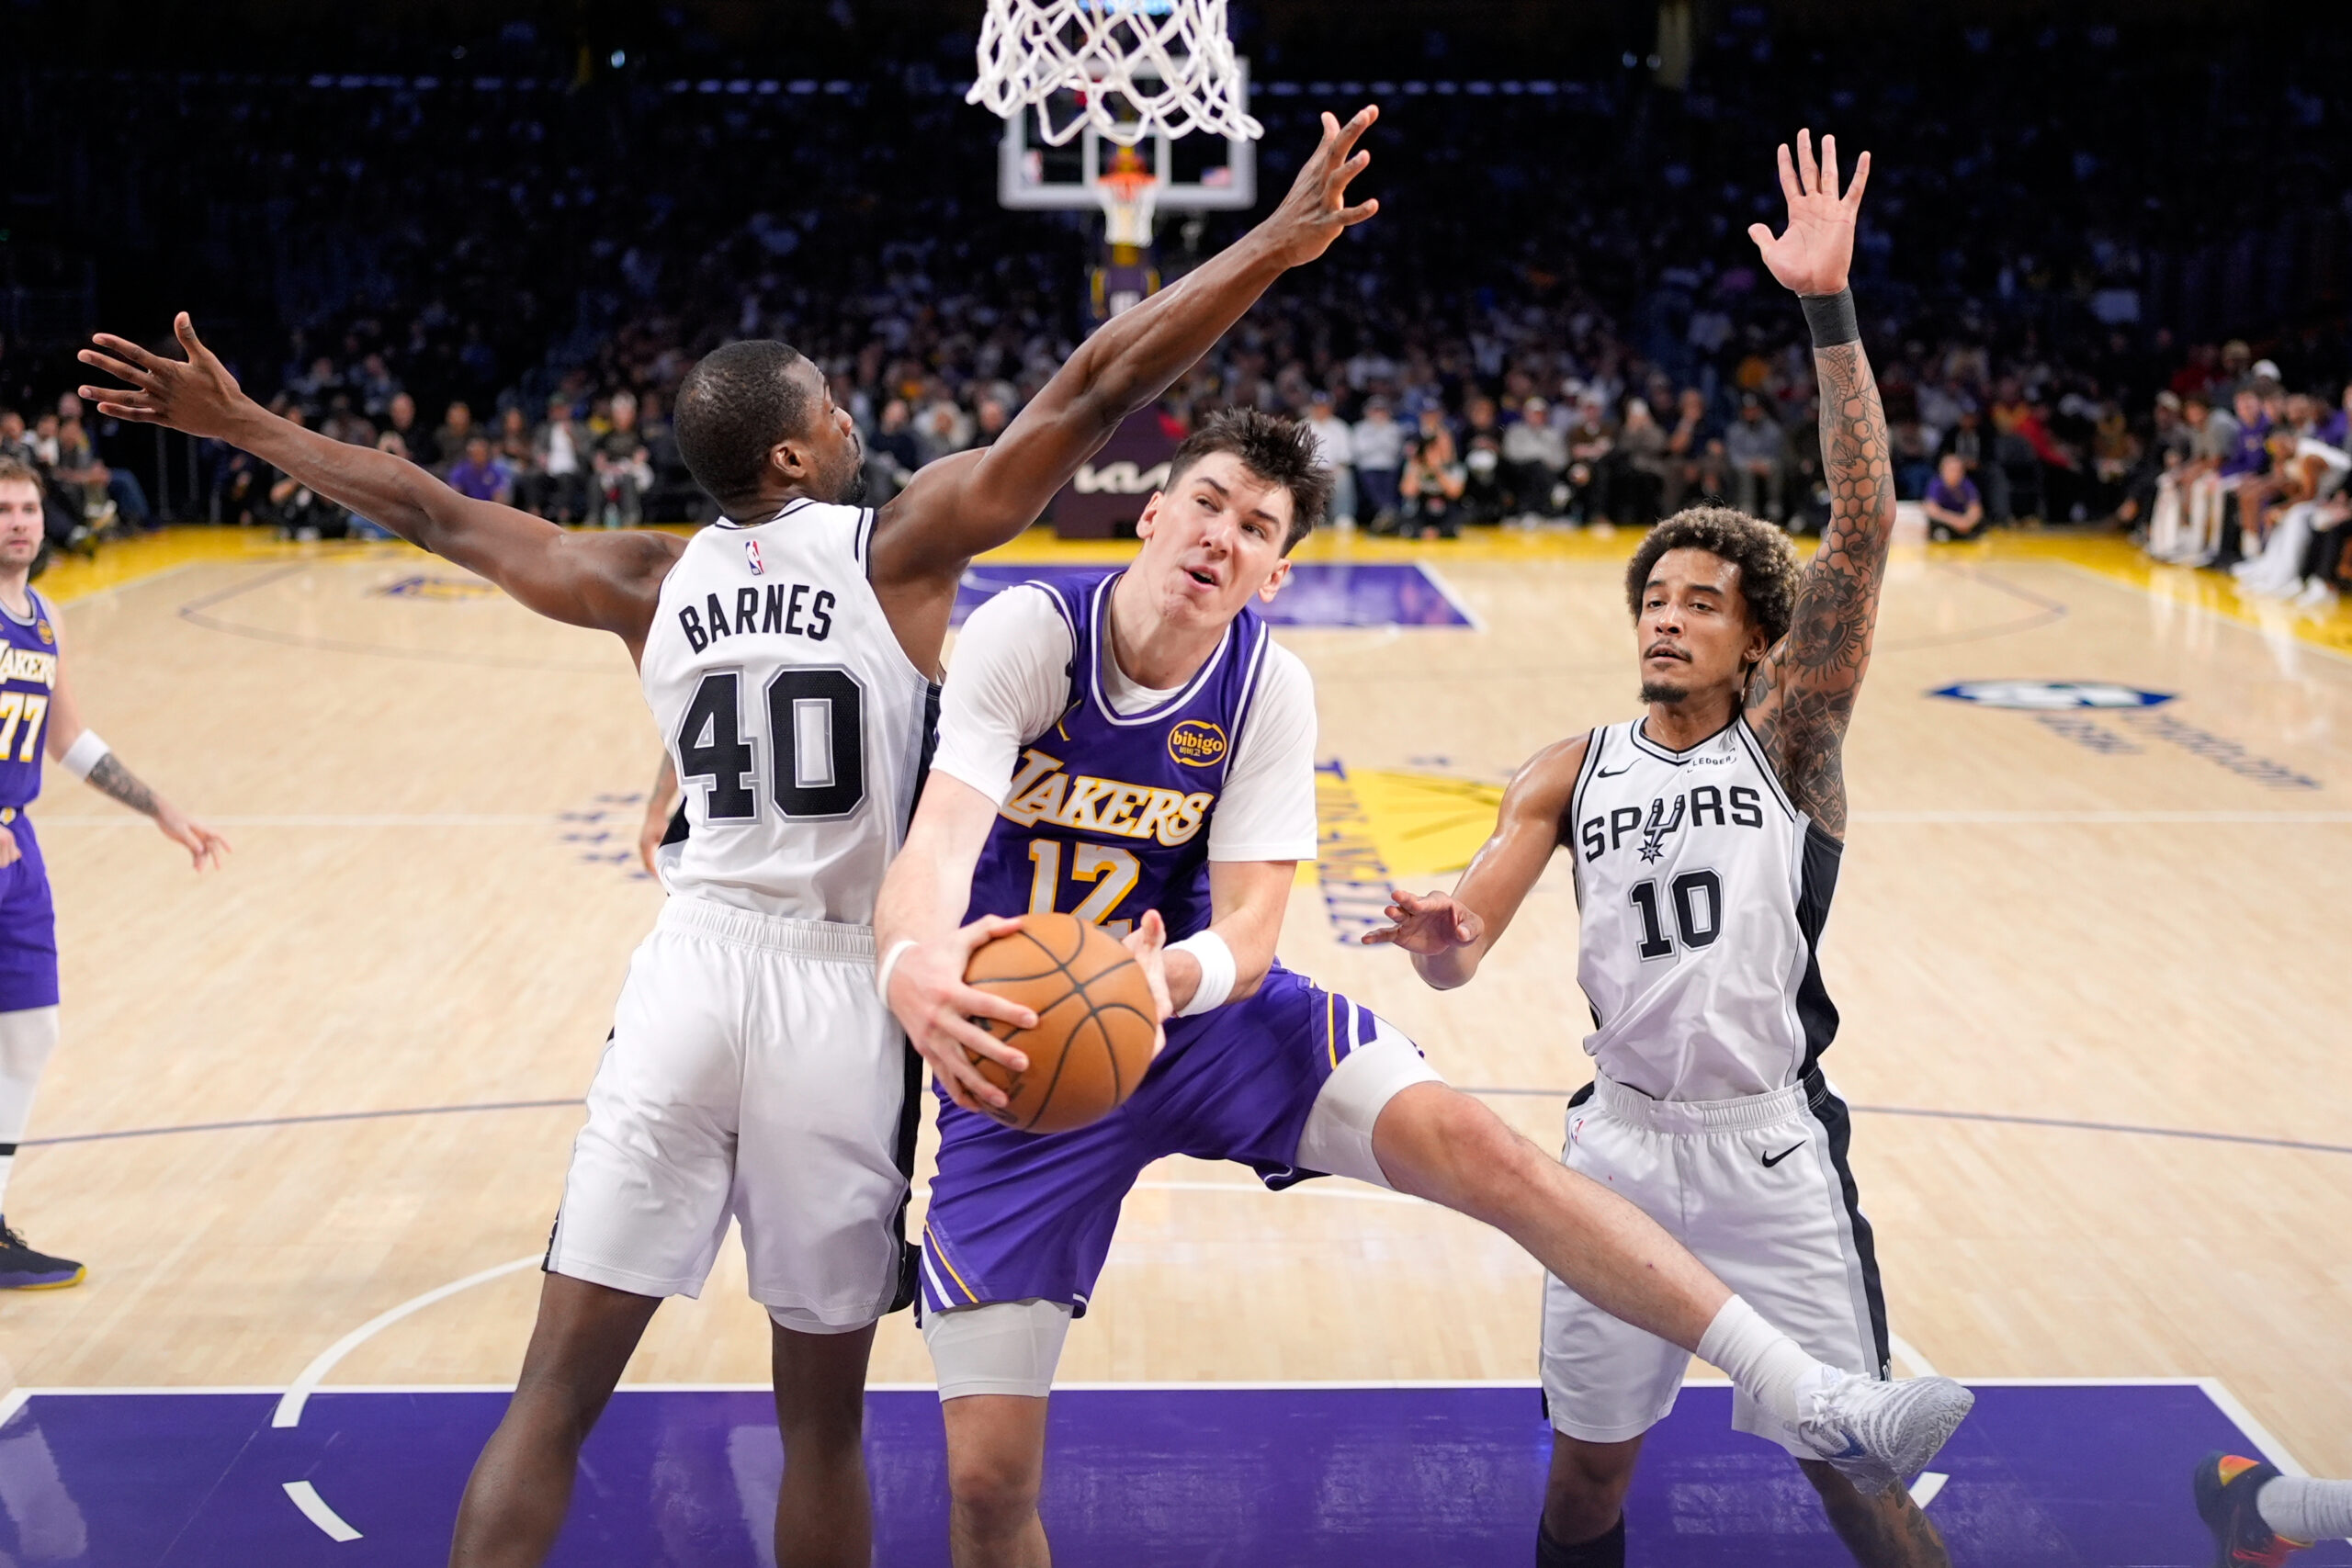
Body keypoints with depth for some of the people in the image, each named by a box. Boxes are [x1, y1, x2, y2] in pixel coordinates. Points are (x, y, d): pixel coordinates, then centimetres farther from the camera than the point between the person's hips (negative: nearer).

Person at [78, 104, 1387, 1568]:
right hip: (842, 990, -3)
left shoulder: (651, 580, 8)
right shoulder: (906, 542, -3)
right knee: (821, 1411, 10)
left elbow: (438, 512, 19)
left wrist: (238, 423, 32)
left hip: (693, 970, 3)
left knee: (559, 1385, 9)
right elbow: (1097, 388, -7)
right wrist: (1281, 241, -4)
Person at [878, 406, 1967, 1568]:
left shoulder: (1268, 685, -8)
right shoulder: (1029, 634, -16)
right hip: (1020, 1047, -2)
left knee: (1471, 1145, -22)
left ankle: (1807, 1398, -18)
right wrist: (913, 965, -54)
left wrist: (1171, 975, -40)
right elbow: (942, 833, -30)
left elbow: (1248, 932, -14)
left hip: (1203, 1009, 2)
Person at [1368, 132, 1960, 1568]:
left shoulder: (1789, 737, -4)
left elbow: (1863, 529, -17)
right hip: (1619, 1143, 3)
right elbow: (1464, 947, 3)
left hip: (1770, 1151, -3)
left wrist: (1829, 309, -24)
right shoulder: (1573, 773, 7)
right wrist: (1441, 940, -23)